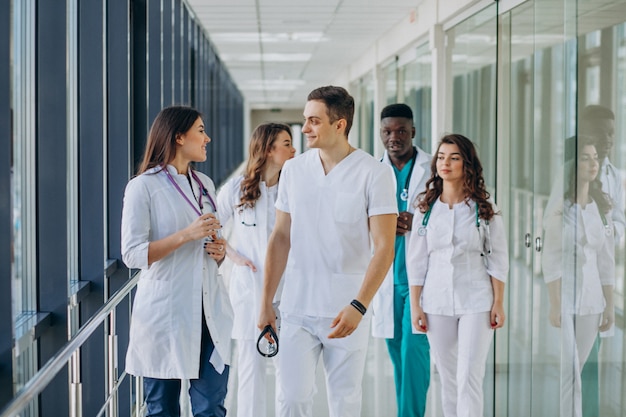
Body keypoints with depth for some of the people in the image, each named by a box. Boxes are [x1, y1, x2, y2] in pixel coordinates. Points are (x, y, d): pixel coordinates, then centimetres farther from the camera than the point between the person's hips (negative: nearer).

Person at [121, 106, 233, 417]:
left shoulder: (205, 184, 15)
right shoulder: (143, 187, -6)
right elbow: (132, 254, -12)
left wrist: (219, 249, 3)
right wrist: (186, 235, -18)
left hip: (210, 310, 5)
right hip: (165, 312, -5)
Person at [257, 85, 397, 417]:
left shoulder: (373, 174, -8)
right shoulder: (293, 169, 5)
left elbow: (383, 248, -11)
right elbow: (280, 238, 10)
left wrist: (358, 306, -20)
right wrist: (266, 302, 7)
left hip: (347, 312, -3)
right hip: (298, 308, 3)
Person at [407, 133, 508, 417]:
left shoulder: (484, 208, 1)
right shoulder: (426, 208, 6)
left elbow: (497, 258, 2)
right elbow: (416, 260, 7)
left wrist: (498, 303, -3)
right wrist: (415, 305, 2)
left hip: (475, 301, -2)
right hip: (436, 301, 2)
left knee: (469, 378, -8)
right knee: (448, 378, 7)